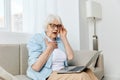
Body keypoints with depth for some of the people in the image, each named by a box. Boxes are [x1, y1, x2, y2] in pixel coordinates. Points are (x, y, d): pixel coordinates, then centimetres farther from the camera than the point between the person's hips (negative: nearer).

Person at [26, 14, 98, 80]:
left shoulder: (60, 40, 15)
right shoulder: (36, 39, -3)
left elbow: (70, 57, 0)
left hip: (63, 72, 6)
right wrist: (50, 48, -10)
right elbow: (35, 67, -16)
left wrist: (64, 38, 1)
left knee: (88, 72, -21)